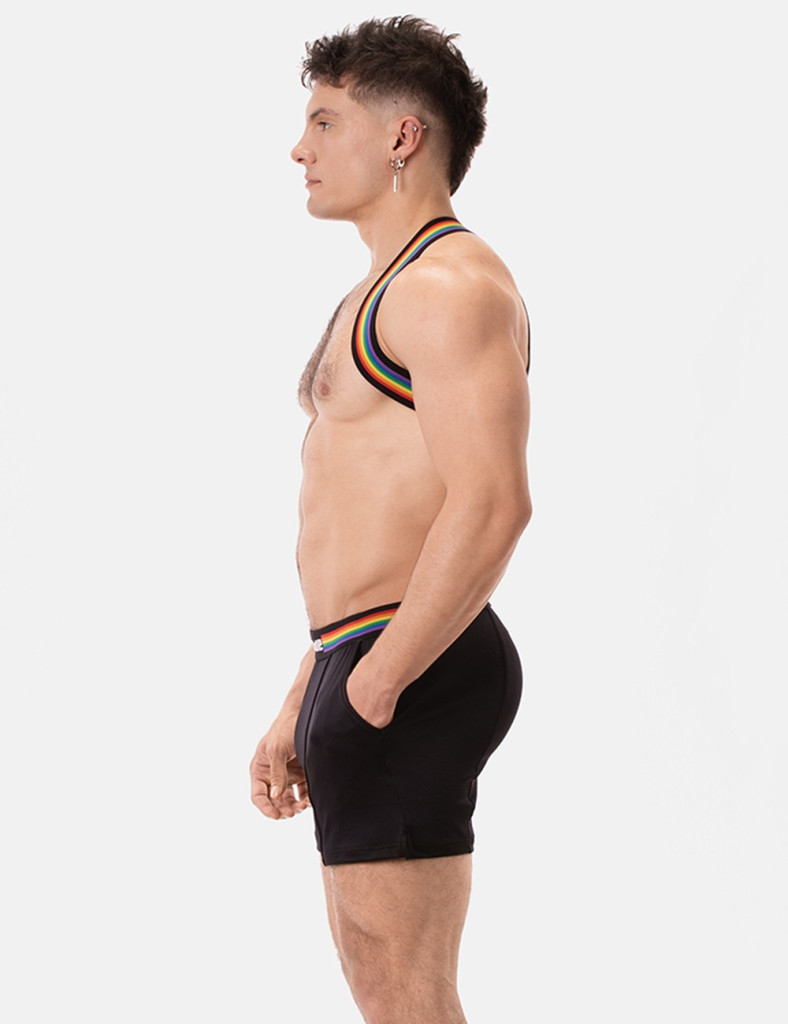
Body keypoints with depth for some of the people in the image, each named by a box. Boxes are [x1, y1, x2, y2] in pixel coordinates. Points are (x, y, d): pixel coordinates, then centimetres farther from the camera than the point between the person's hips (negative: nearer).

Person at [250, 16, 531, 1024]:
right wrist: (297, 711, 21)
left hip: (411, 677, -11)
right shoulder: (386, 295, 22)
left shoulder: (450, 285, -12)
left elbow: (490, 508, -24)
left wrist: (371, 689, -22)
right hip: (369, 666, 11)